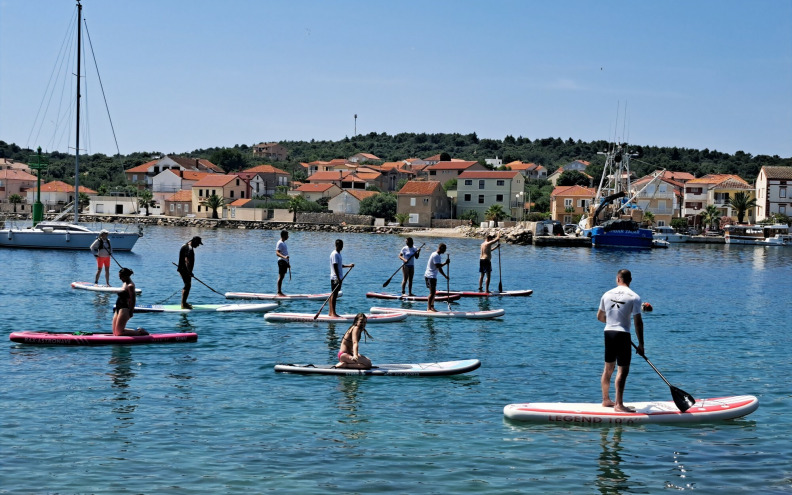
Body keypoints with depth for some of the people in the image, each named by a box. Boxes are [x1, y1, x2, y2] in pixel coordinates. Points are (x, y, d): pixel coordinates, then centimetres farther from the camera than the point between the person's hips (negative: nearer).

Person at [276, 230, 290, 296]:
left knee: (282, 277, 11)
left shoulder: (284, 243, 17)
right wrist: (284, 257, -40)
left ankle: (280, 291, 15)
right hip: (281, 261, -10)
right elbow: (277, 253, -23)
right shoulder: (280, 243, -12)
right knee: (280, 277, -7)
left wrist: (288, 263, 28)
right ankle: (279, 292, -6)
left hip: (285, 262, 10)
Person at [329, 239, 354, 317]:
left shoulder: (338, 254, 16)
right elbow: (335, 267, -19)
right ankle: (333, 312, -7)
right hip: (335, 278, -10)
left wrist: (349, 266, 17)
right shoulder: (334, 254, -14)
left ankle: (330, 312, 14)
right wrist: (338, 278, -23)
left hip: (338, 278, 10)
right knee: (334, 294, -7)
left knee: (334, 294, 10)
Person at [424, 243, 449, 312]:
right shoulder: (435, 255, -14)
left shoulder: (438, 256, 17)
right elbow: (438, 266, -26)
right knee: (432, 292, -12)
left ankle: (432, 307, 18)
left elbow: (439, 268, 20)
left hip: (432, 276, 10)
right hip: (430, 276, -10)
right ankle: (429, 308, -14)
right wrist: (445, 263, -21)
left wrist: (445, 276, 19)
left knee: (434, 292, 13)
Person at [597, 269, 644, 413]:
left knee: (608, 368, 16)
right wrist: (641, 344, -4)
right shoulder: (634, 297, -8)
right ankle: (619, 405, -5)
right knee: (623, 369, -3)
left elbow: (600, 317, 15)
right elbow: (638, 322, -10)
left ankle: (606, 400, 25)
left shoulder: (607, 294, 5)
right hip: (623, 335, -5)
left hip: (608, 333, 6)